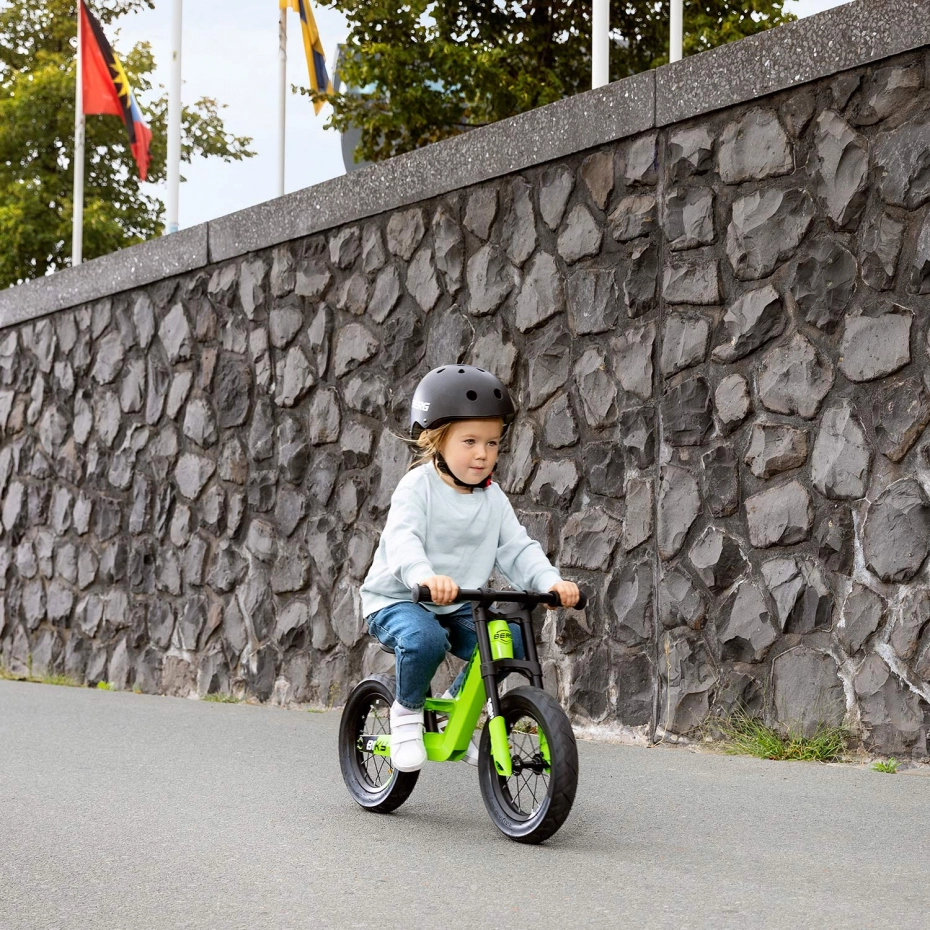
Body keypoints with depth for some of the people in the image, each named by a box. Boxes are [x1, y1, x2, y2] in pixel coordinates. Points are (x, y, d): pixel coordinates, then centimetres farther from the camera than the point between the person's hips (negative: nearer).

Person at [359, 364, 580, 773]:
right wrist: (425, 576, -52)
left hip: (458, 605, 6)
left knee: (512, 639, -16)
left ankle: (454, 704, 9)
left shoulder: (493, 498, 4)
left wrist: (551, 581, -23)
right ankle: (407, 710, -6)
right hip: (396, 600, -6)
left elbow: (517, 548, -2)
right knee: (425, 638, -37)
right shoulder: (418, 486, -15)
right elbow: (402, 539, -31)